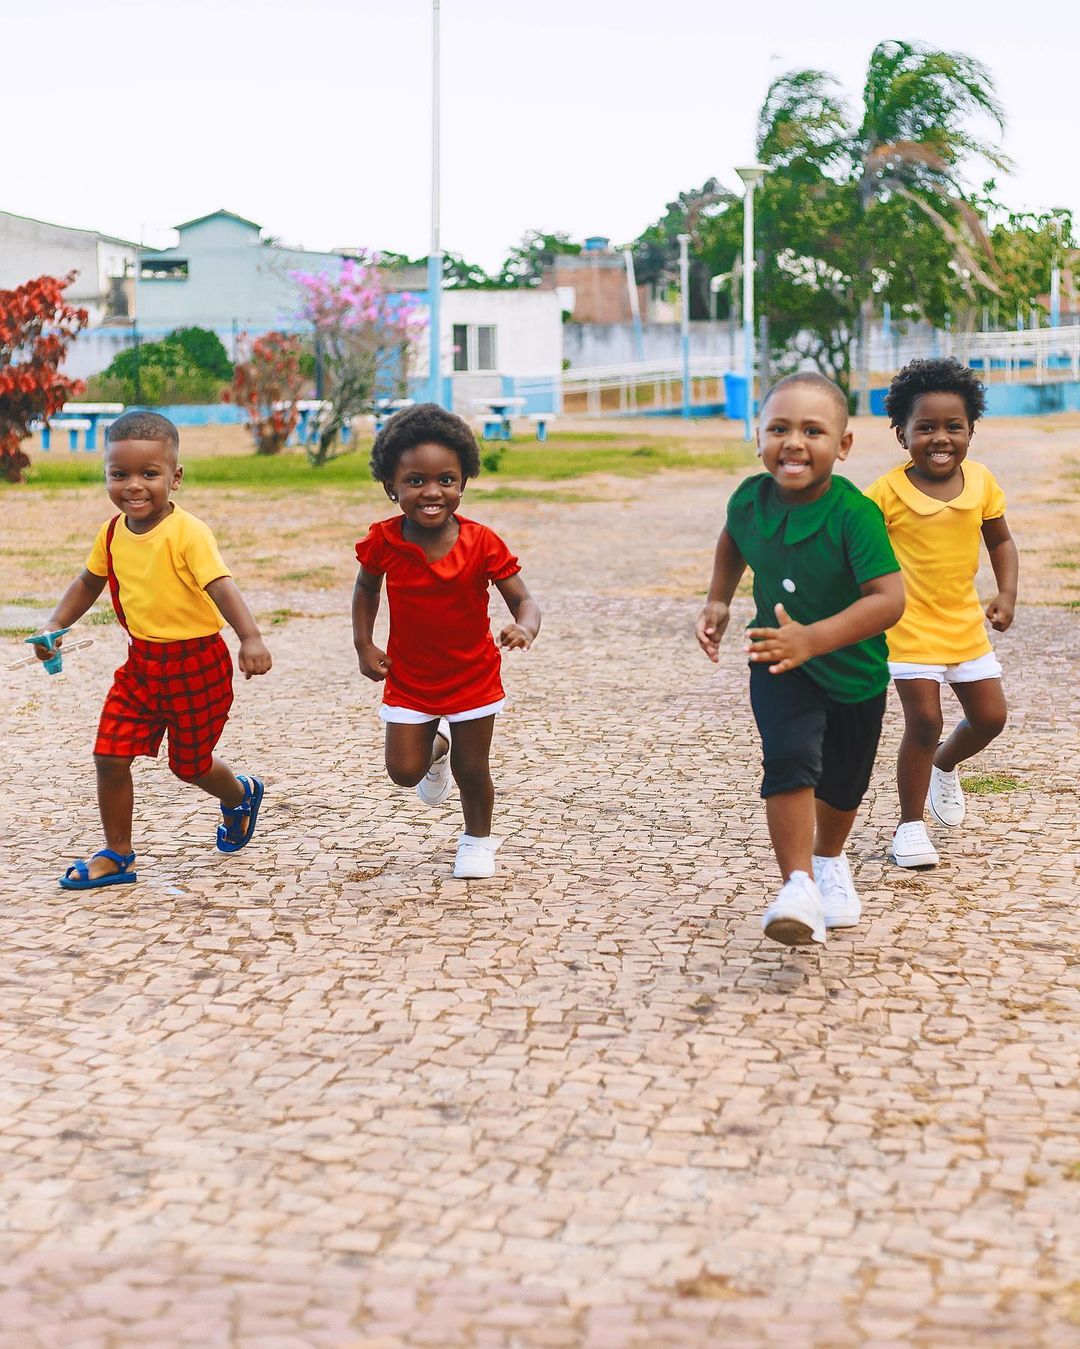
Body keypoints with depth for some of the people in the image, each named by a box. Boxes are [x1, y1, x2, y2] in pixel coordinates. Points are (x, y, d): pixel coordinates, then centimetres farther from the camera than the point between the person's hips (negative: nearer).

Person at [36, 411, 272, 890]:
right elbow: (88, 582, 18)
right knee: (110, 756, -2)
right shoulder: (112, 533, 0)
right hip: (141, 663, 5)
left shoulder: (188, 533, -21)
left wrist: (250, 638, -46)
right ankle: (116, 855, 13)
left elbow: (221, 586, -32)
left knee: (190, 764, 11)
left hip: (196, 665, -5)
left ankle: (240, 796, 45)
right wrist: (54, 626, 9)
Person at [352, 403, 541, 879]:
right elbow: (366, 588, 6)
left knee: (471, 769, 9)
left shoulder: (481, 543, -21)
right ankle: (436, 749, 37)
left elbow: (522, 599, -17)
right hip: (408, 679, 1)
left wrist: (524, 628, -39)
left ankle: (478, 839, 38)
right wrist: (364, 646, -1)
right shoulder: (383, 541, -15)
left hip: (473, 676, -1)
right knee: (404, 770, 1)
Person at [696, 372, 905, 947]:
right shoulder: (750, 499, -15)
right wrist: (718, 601, 4)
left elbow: (889, 599, -38)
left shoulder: (854, 514, -30)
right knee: (790, 758, -26)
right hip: (780, 667, 1)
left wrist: (812, 639, -47)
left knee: (843, 784, 20)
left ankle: (829, 861, 51)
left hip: (855, 671, -1)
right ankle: (798, 886, -25)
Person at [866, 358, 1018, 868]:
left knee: (989, 716, 8)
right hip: (910, 627, -5)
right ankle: (910, 825, 7)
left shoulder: (981, 481, -1)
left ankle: (945, 767, 40)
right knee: (924, 721, -9)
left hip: (966, 623, 5)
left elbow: (1001, 541, 11)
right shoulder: (888, 492, -13)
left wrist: (1007, 594, -2)